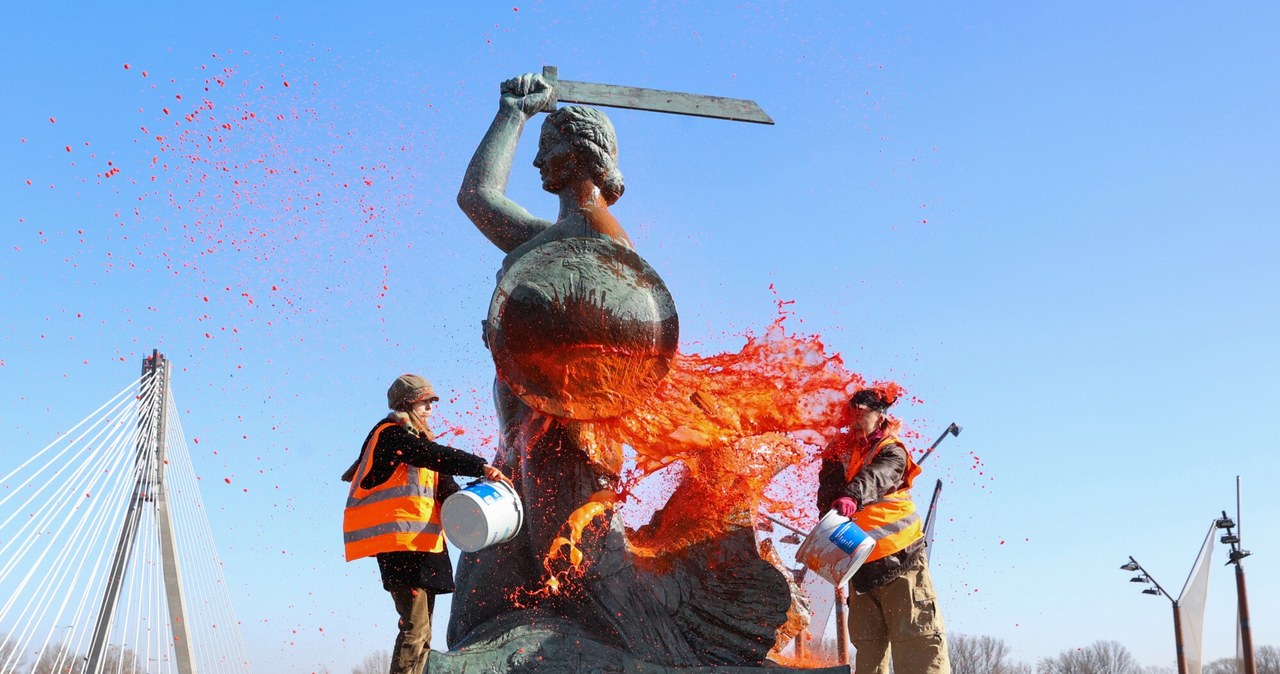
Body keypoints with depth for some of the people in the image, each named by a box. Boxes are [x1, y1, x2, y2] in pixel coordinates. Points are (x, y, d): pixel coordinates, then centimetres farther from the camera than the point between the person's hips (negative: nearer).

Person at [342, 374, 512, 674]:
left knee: (422, 636, 8)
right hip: (399, 541, -10)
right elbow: (437, 456, -19)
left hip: (423, 545, 10)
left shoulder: (417, 441, 24)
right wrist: (482, 467, -22)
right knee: (415, 628, -16)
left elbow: (444, 485, 13)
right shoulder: (390, 434, -3)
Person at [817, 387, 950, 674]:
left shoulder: (891, 451, -1)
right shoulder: (840, 453, 14)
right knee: (867, 644, 6)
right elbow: (829, 490, 0)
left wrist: (851, 497, -43)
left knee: (917, 639, -8)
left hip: (898, 558, -5)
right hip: (859, 559, 5)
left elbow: (876, 477, -23)